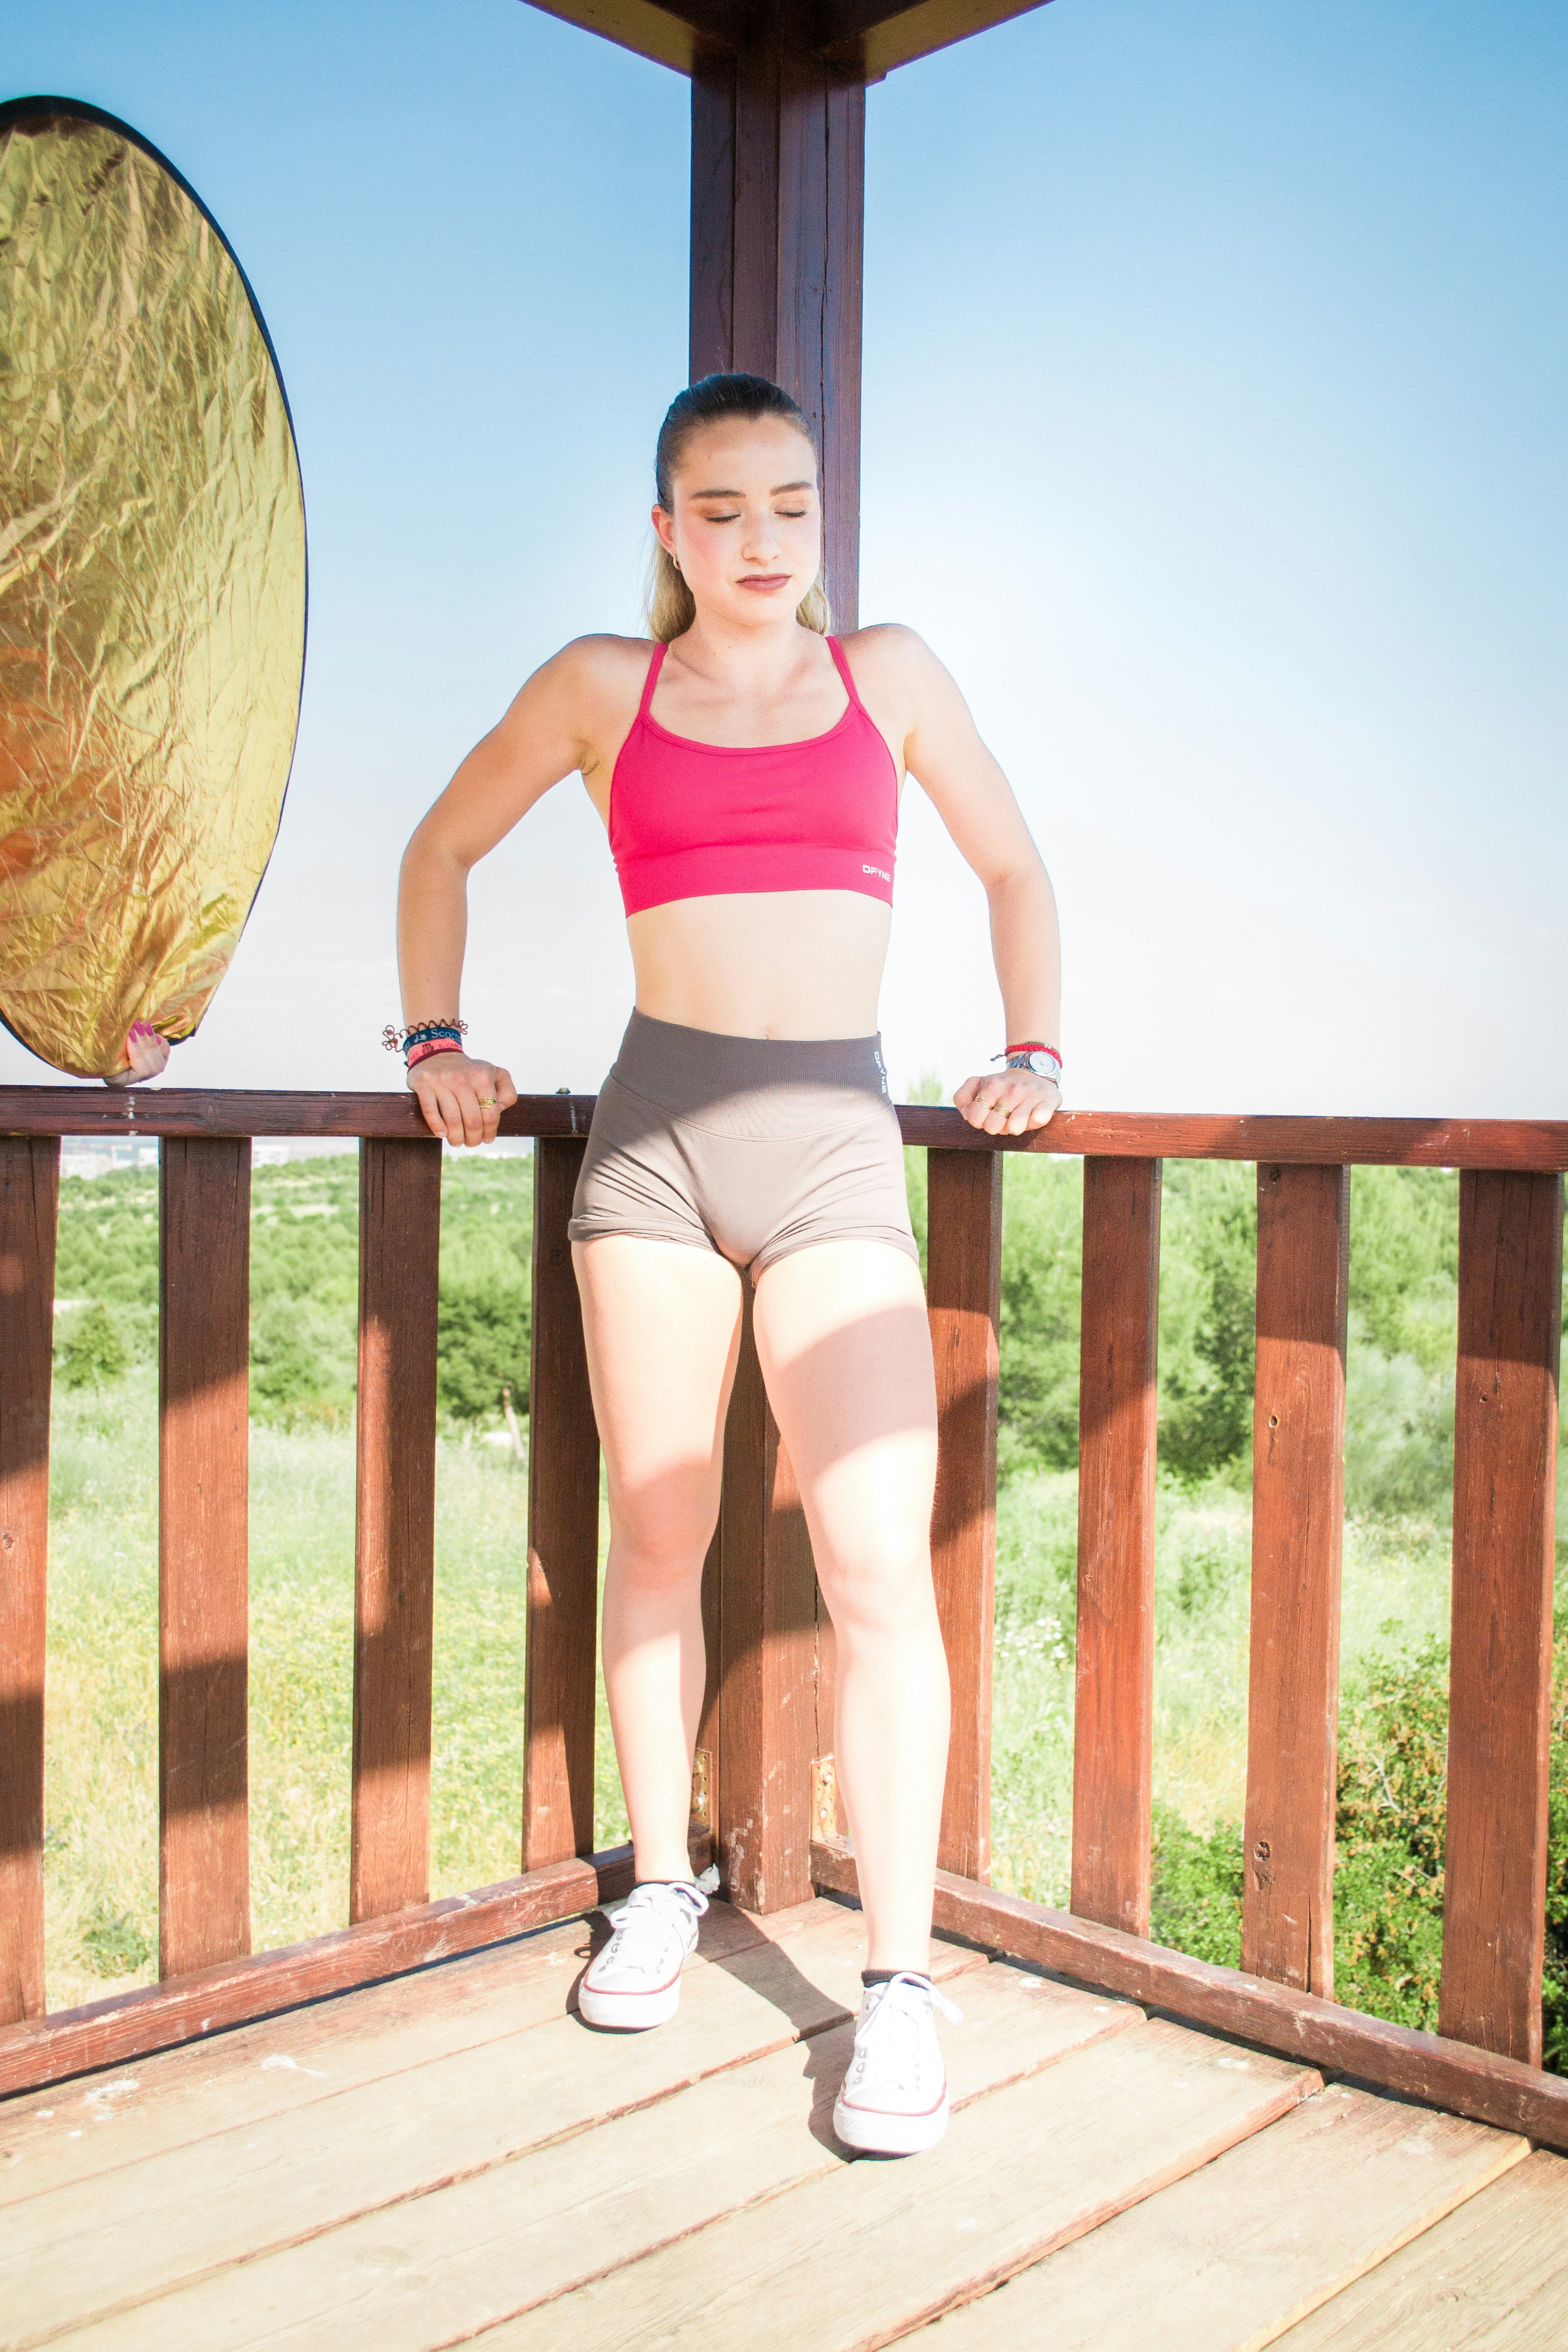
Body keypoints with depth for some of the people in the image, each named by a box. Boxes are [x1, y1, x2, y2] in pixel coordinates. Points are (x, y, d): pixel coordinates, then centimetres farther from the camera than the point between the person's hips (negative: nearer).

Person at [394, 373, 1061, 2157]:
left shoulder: (889, 673, 13)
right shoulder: (601, 685, 11)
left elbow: (1012, 866, 22)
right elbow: (445, 845, 22)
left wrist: (1031, 1050, 12)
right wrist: (434, 1039, 13)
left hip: (836, 1147, 0)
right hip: (655, 1135, 1)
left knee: (879, 1561, -9)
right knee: (656, 1537, 9)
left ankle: (899, 1981, 1)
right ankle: (663, 1886, 28)